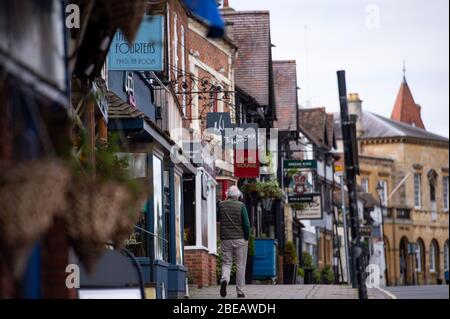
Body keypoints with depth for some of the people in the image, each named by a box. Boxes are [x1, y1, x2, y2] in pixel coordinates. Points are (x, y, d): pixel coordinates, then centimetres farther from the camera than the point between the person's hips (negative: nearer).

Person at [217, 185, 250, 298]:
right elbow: (246, 224, -10)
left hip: (225, 239, 2)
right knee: (240, 265, 6)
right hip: (240, 239, -2)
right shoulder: (241, 205, -5)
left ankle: (224, 280, -21)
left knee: (226, 263, 9)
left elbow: (217, 218, 15)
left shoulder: (221, 205, 1)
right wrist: (246, 238, 3)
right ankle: (240, 291, 8)